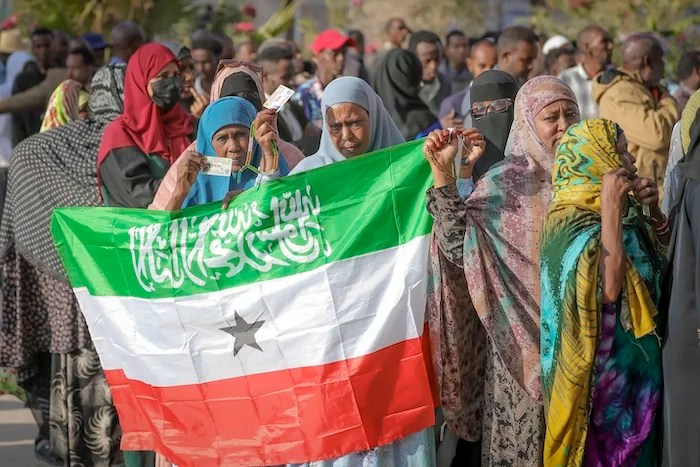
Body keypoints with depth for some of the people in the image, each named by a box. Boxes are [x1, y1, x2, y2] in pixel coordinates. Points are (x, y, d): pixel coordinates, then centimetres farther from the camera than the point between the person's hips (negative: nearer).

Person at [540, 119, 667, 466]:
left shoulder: (627, 212, 5)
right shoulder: (574, 224, -20)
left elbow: (666, 252, 18)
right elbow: (609, 288, -33)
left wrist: (653, 210, -1)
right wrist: (611, 208, -31)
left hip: (636, 359, 8)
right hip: (606, 366, -8)